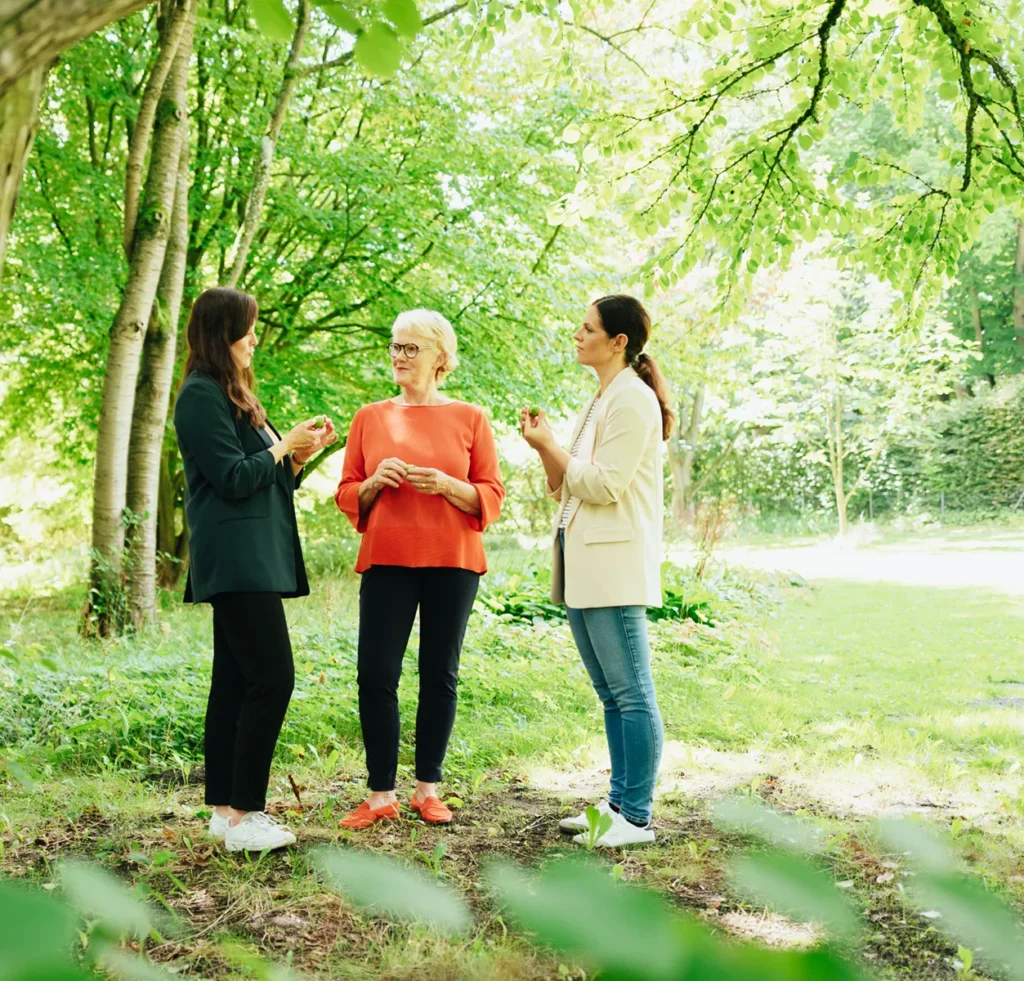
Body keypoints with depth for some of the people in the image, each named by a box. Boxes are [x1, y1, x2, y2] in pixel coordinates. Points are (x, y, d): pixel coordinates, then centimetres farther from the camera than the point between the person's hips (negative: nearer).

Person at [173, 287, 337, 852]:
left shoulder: (231, 395, 20)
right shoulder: (201, 396, -10)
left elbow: (266, 477, 21)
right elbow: (235, 479, -16)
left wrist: (300, 454, 5)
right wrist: (288, 445, -5)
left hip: (250, 561, 10)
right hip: (236, 564, -10)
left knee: (235, 681, 9)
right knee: (272, 678, -13)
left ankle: (225, 809, 14)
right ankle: (243, 817, -9)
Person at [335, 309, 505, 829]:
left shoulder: (469, 419, 5)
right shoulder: (370, 417, 10)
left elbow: (491, 496, 3)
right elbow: (346, 494, 12)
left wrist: (447, 486, -15)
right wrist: (375, 482, -9)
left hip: (452, 561, -1)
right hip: (386, 559, 1)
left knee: (440, 674, 4)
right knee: (375, 675, -5)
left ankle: (428, 788, 16)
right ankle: (381, 794, 4)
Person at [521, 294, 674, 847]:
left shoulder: (632, 398, -10)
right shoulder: (599, 402, 19)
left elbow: (604, 485, -18)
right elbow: (566, 487, 19)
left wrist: (551, 447, -8)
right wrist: (544, 446, 3)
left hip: (615, 566, -10)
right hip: (584, 568, 10)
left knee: (631, 694, -6)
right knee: (611, 694, 14)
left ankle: (637, 818, -2)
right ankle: (619, 802, 23)